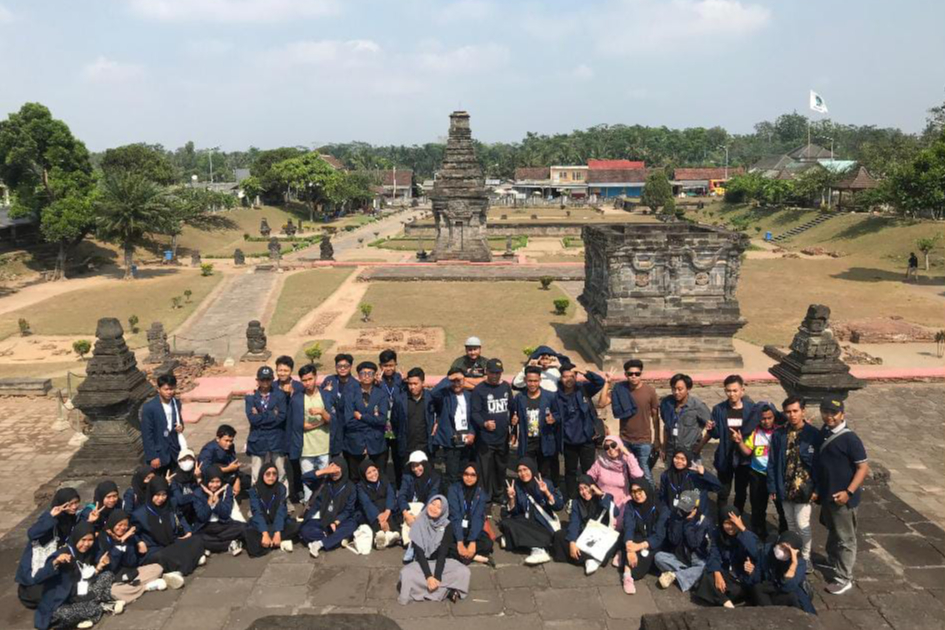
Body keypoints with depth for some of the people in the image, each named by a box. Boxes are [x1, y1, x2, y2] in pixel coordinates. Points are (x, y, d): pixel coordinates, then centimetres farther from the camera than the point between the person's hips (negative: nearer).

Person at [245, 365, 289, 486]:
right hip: (258, 441, 0)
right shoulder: (251, 397, 1)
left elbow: (282, 416, -11)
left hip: (276, 440, 0)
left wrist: (260, 416, -11)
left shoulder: (279, 395, -1)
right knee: (257, 476, 7)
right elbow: (252, 418, -12)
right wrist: (272, 414, -12)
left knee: (280, 473, 8)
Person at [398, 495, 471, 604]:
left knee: (463, 572, -26)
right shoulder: (418, 524, -11)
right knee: (406, 574, -32)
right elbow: (419, 553, -16)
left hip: (441, 562, 1)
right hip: (422, 563, -1)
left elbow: (442, 554, -15)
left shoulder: (447, 527, -9)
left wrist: (437, 577, -27)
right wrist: (428, 577, -26)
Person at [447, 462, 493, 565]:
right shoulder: (454, 489, -9)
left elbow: (478, 518, -13)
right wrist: (459, 542, -27)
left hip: (473, 529, 1)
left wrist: (472, 541, -25)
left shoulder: (481, 493, -3)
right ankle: (473, 556, -24)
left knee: (487, 543, -26)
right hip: (455, 529, -1)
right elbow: (455, 516, -18)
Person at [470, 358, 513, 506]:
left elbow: (511, 408, 18)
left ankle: (498, 496, 31)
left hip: (503, 437, 5)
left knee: (501, 468, 15)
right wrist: (484, 424, -29)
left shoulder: (506, 386, 8)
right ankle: (486, 500, 11)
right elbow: (474, 413, -13)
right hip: (485, 438, -5)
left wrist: (512, 422, 15)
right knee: (486, 469, -1)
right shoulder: (479, 389, -8)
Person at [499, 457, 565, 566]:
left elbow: (559, 506, -17)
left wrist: (547, 493, -30)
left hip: (546, 524, -5)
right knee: (506, 523, -21)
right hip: (527, 523, 5)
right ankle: (538, 548, -25)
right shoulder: (517, 486, -1)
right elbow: (513, 512, 0)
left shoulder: (546, 483, -9)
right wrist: (511, 498, -17)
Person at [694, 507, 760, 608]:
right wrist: (717, 574, -28)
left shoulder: (748, 536, -17)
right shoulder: (717, 534, -6)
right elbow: (714, 555, -10)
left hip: (743, 577, -2)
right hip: (725, 572, 2)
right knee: (707, 579, -24)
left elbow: (755, 553, -37)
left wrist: (743, 528, -38)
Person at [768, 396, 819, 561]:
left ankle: (805, 557, 23)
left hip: (803, 488, -3)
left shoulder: (813, 434, -10)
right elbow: (772, 463, 1)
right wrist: (772, 488, -1)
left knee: (802, 525, 2)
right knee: (791, 524, 16)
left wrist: (817, 488, -8)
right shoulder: (779, 434, -3)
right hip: (785, 488, 3)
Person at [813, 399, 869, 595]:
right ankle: (832, 561, 44)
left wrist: (849, 492, -25)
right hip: (826, 495, 7)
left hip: (842, 497, -7)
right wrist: (818, 489, 13)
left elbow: (863, 468, -18)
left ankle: (844, 579, 14)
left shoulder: (850, 438, -19)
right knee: (833, 532, 25)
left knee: (845, 539, 4)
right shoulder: (823, 433, 3)